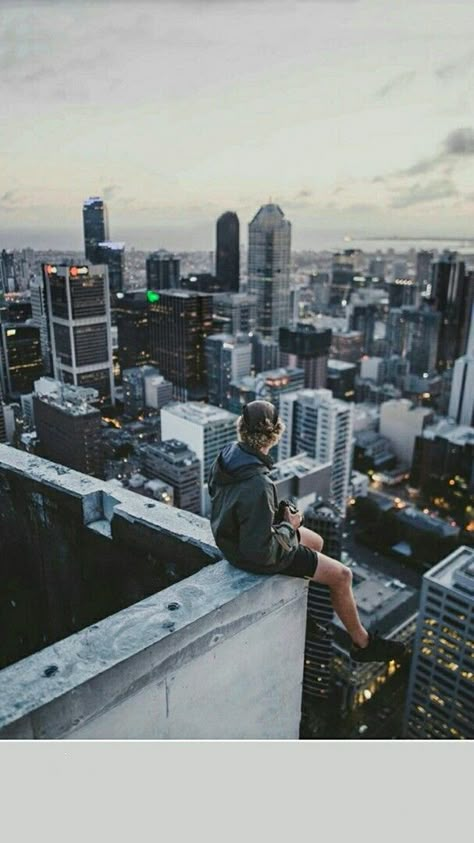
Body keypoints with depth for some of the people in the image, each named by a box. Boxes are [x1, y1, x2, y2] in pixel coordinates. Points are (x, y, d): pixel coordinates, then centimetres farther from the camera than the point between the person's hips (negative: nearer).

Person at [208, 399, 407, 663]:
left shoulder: (228, 454, -13)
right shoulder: (257, 486, -39)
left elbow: (215, 490, 8)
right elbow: (262, 551, -33)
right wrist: (289, 527, -14)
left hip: (235, 536, 9)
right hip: (256, 557, -8)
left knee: (316, 542, 27)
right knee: (342, 575, 3)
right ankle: (363, 643, 26)